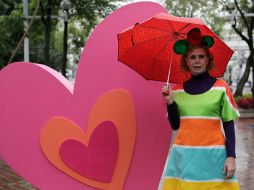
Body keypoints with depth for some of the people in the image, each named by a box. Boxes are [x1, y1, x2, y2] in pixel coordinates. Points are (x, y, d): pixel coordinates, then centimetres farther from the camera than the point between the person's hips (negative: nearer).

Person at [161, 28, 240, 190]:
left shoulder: (221, 87, 0)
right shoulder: (178, 90, 8)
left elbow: (228, 124, 0)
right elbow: (175, 125, 11)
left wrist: (231, 156, -8)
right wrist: (170, 102, -3)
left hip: (213, 154, -2)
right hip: (184, 155, 2)